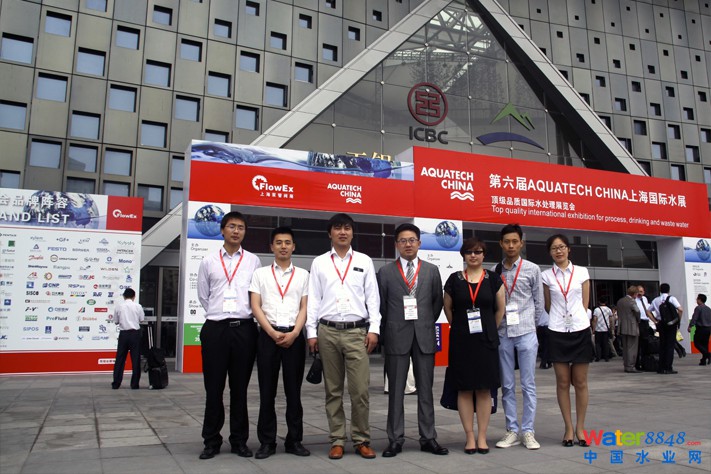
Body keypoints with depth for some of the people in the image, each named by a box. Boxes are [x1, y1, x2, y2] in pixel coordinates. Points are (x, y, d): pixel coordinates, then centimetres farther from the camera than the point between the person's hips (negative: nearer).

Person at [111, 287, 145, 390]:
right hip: (135, 333, -1)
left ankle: (116, 383, 11)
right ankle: (134, 384, 6)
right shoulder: (138, 306, -2)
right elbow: (141, 320, 3)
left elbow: (116, 321, 5)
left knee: (120, 359, 8)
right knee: (135, 359, 4)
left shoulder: (119, 306, 1)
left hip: (124, 333, 1)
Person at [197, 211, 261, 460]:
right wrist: (219, 313, 12)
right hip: (215, 328, 1)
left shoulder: (253, 261, 6)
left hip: (244, 328, 0)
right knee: (214, 388, 5)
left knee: (240, 387, 7)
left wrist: (239, 316, 6)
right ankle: (211, 441, 17)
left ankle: (239, 440, 18)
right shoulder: (208, 261, 9)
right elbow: (203, 295, 15)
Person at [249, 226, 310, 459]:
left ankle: (294, 440, 15)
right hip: (268, 335, 0)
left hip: (294, 336, 0)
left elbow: (305, 307, 6)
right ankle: (267, 442, 13)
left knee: (293, 390, 5)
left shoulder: (302, 275, 11)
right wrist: (273, 333, -9)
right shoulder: (260, 274, 9)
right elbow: (256, 307, 2)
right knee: (267, 391, 4)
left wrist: (294, 334, -9)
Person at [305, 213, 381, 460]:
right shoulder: (319, 263, 8)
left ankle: (362, 440, 13)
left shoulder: (364, 261, 8)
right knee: (333, 390, 8)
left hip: (357, 331, -1)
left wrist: (374, 329, -3)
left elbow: (373, 297, 5)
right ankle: (337, 440, 18)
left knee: (360, 389, -2)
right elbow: (313, 299, 5)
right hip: (327, 331, 1)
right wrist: (311, 332, 0)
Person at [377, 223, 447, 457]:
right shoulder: (385, 272, 3)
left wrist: (427, 324, 10)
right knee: (396, 391, 5)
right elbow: (380, 305, 5)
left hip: (424, 337, 1)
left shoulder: (431, 270, 7)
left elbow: (438, 302, 12)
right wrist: (387, 332, 5)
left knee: (425, 390, 8)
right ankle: (395, 439, 13)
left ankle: (428, 438, 17)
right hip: (396, 338, -1)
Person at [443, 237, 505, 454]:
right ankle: (470, 437, 12)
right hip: (461, 341, 0)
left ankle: (482, 437, 14)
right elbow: (447, 309, 11)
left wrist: (489, 330, 9)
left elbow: (501, 309, 9)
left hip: (486, 340, 0)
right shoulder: (454, 279, 2)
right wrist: (460, 328, 11)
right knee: (464, 388, 2)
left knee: (484, 388, 4)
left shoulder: (493, 279, 2)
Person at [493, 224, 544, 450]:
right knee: (507, 386, 8)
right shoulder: (494, 272, 5)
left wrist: (531, 326, 9)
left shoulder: (532, 269, 2)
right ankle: (512, 431, 17)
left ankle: (528, 431, 11)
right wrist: (496, 326, 4)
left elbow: (539, 303, 6)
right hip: (502, 334, 2)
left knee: (528, 385, 2)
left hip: (525, 333, -2)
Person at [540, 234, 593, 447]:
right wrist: (559, 318, 9)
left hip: (580, 330, 0)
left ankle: (580, 427, 16)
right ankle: (568, 427, 13)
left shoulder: (581, 272, 4)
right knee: (563, 382, 3)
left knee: (580, 382, 5)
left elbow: (585, 304, 7)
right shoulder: (546, 276, 2)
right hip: (557, 332, 0)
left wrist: (581, 320, 3)